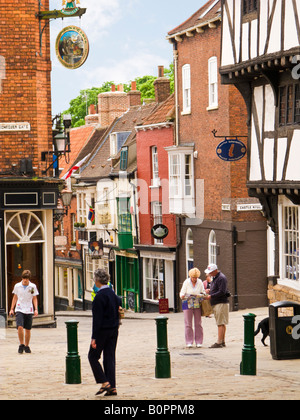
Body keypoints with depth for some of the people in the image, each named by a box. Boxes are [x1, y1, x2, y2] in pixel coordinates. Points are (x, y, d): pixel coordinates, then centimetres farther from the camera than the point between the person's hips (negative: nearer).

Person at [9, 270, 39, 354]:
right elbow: (15, 297, 12)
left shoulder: (33, 286, 0)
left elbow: (34, 298, 7)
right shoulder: (17, 286, 1)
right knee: (20, 327, -18)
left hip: (29, 310, 1)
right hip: (19, 310, -1)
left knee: (28, 329, 5)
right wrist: (12, 309, 10)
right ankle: (21, 344, -3)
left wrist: (36, 309, -3)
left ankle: (26, 346, 21)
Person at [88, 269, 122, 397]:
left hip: (103, 330, -8)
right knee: (110, 358, 10)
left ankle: (104, 382, -4)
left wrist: (94, 337, -17)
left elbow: (97, 318, -19)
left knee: (93, 356, 5)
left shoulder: (99, 296, -17)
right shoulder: (113, 294, 6)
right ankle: (112, 387, 7)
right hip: (114, 330, 8)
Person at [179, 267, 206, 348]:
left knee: (198, 323, 1)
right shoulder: (186, 282, -4)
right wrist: (182, 296, -26)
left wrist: (199, 295, -14)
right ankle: (189, 342, 0)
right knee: (188, 323, -4)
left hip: (197, 304, 2)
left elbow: (203, 293, 8)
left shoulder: (200, 282, 1)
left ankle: (199, 342, 6)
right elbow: (182, 293, -4)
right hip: (188, 304, -2)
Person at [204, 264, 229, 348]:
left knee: (220, 324, -10)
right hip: (216, 303, 10)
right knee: (222, 324, 10)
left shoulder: (221, 278, -13)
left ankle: (219, 342, -12)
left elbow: (222, 292, -21)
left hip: (221, 303, -10)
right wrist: (209, 291, 8)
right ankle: (222, 342, 12)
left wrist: (211, 296, -18)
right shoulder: (215, 278, 18)